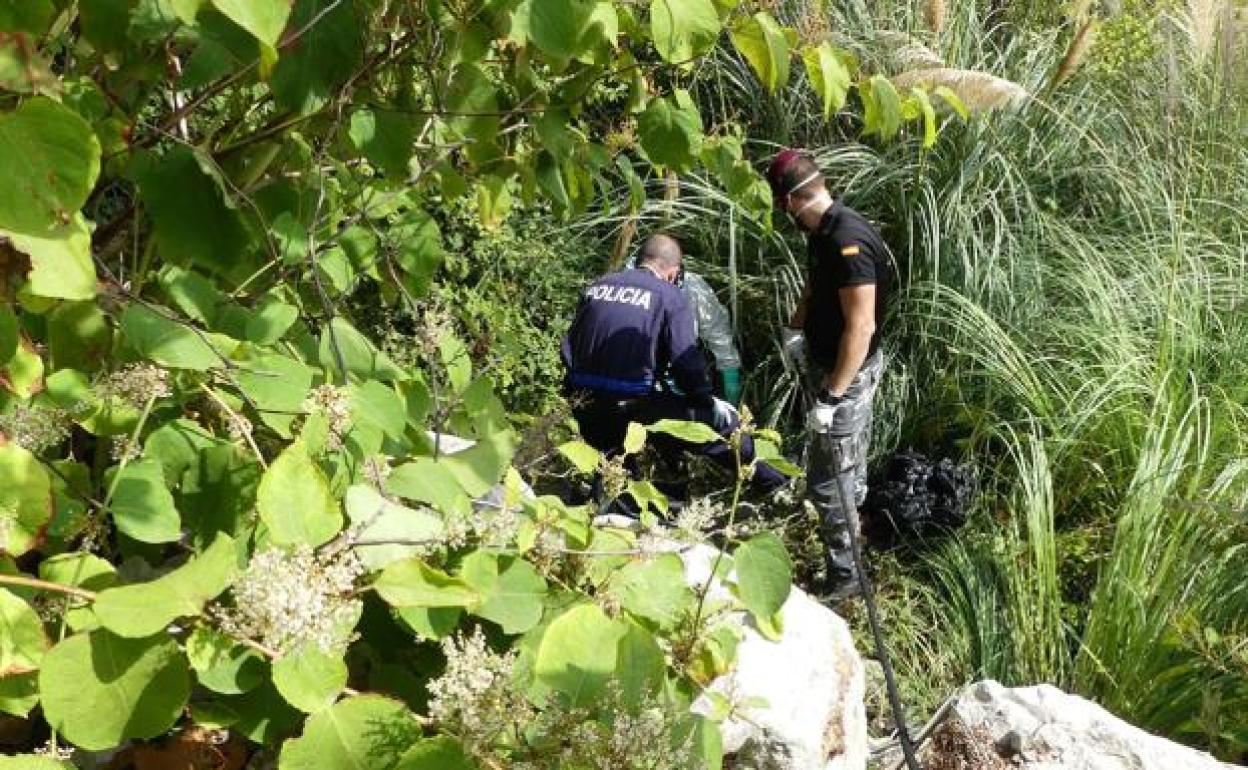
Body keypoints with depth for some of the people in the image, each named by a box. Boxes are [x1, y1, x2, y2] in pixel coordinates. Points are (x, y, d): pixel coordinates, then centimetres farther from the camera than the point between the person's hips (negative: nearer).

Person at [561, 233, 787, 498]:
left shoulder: (596, 287, 12)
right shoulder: (670, 297, -4)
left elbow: (568, 349, 17)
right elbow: (687, 362, -10)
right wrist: (709, 403, 5)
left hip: (585, 409, 6)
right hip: (633, 406, -6)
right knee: (721, 420, 7)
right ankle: (763, 478, 19)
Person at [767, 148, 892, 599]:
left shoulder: (848, 241, -28)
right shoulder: (823, 231, 2)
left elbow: (861, 327, -29)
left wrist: (831, 398, -27)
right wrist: (794, 330, 14)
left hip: (848, 375, -9)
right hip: (832, 364, 9)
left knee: (829, 482, -1)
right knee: (847, 465, 26)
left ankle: (844, 576, 11)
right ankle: (849, 520, 45)